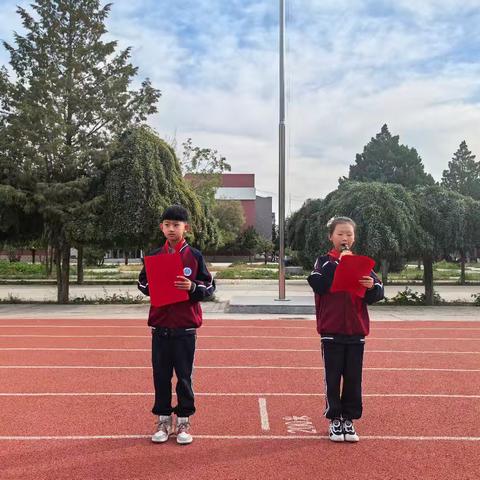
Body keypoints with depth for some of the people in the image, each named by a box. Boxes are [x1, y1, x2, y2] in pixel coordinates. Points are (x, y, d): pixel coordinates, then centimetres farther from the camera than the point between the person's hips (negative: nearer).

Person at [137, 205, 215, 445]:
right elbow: (142, 283, 12)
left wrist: (193, 287, -19)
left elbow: (209, 286, 0)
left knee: (184, 375, 6)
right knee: (161, 375, 9)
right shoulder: (154, 256, 6)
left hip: (186, 327, -2)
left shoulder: (195, 256, -1)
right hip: (160, 326, 2)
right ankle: (163, 420, 22)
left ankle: (184, 421, 19)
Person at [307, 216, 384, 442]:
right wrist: (338, 262, -19)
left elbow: (377, 294, -1)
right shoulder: (324, 261, 0)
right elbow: (318, 285, -20)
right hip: (331, 330, -2)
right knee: (333, 377, 5)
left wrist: (372, 286, -23)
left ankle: (349, 420, 21)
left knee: (353, 378, 7)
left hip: (356, 330, 3)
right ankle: (334, 420, 18)